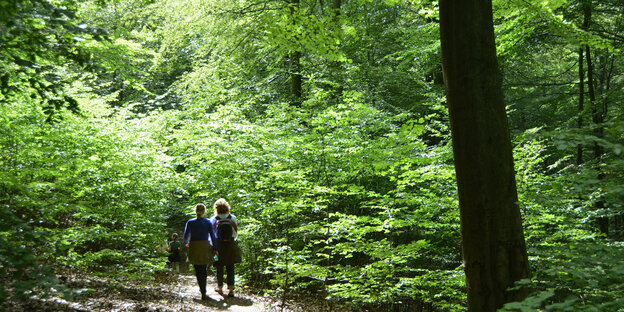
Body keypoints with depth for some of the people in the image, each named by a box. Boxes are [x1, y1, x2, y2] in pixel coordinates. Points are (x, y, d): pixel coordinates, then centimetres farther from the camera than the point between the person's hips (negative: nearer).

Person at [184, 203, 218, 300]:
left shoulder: (190, 222, 1)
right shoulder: (208, 222, -2)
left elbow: (185, 236, 9)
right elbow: (213, 236, -4)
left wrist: (186, 243, 30)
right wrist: (215, 248, 1)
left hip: (194, 248, 0)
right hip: (205, 247, 0)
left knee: (198, 270, 8)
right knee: (204, 270, 11)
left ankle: (203, 291, -1)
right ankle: (203, 293, 9)